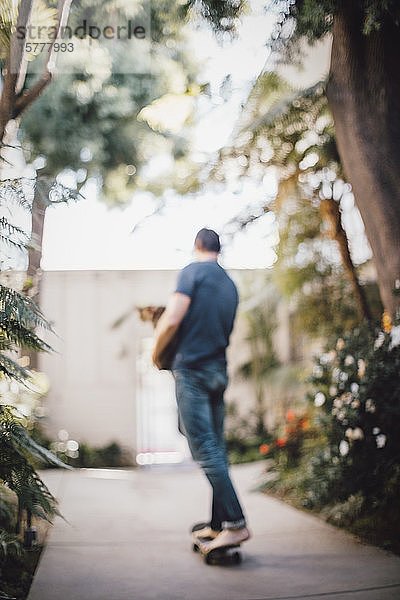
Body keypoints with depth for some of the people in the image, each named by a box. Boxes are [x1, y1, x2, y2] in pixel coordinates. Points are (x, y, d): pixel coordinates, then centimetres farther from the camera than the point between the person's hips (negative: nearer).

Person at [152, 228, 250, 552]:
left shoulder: (193, 271, -6)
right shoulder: (230, 284, 17)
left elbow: (171, 321, -15)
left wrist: (156, 353, 1)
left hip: (191, 369, -7)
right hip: (219, 370, 8)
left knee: (205, 450, -9)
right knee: (216, 449, 10)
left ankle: (236, 522, -13)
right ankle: (217, 524, 16)